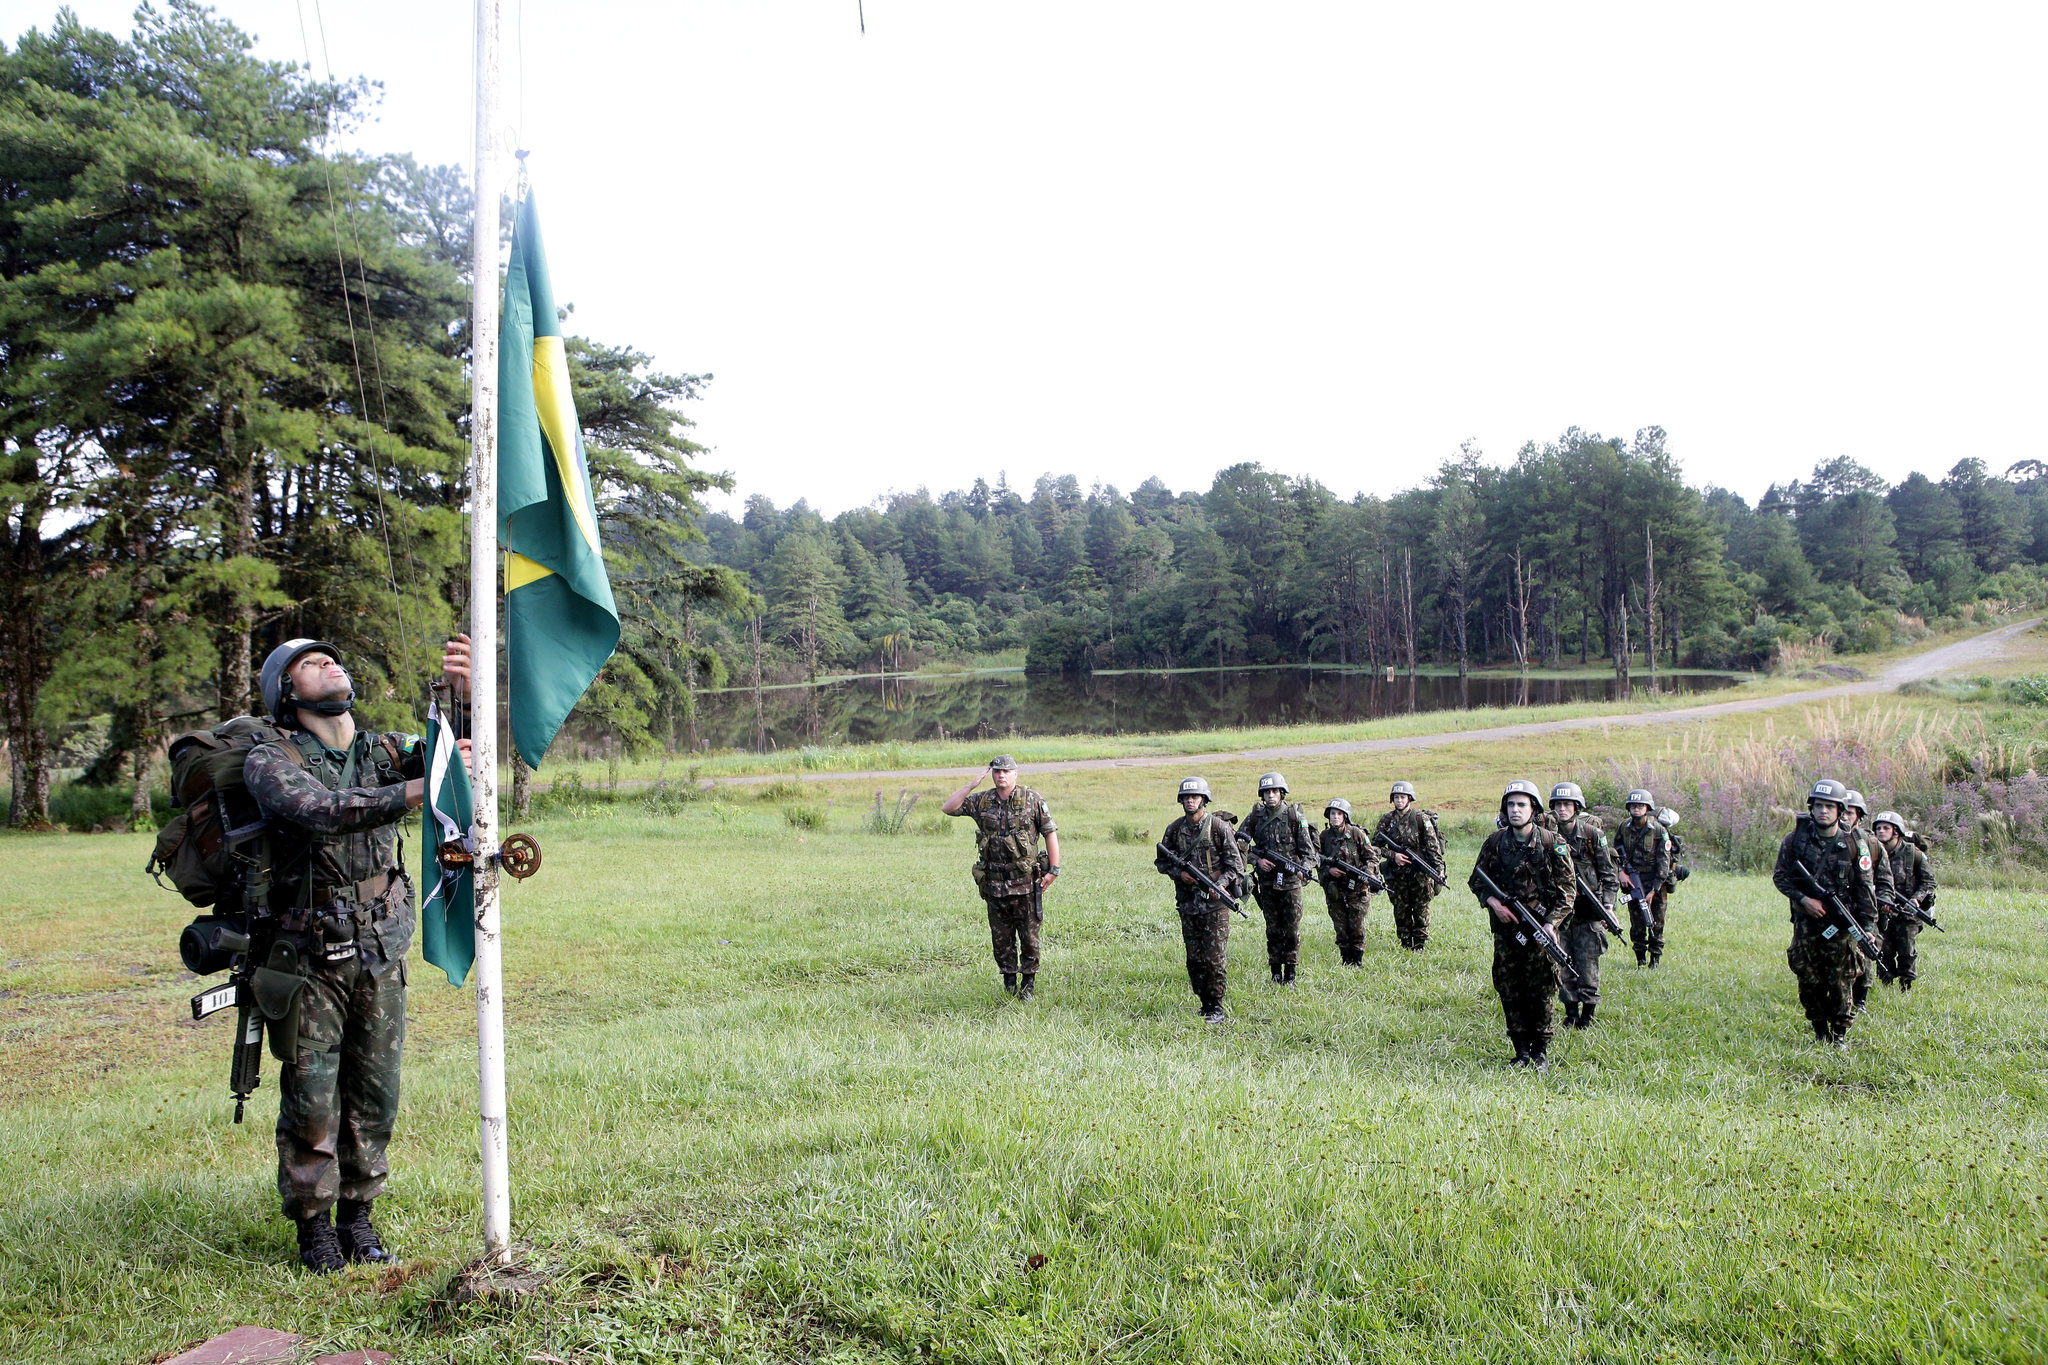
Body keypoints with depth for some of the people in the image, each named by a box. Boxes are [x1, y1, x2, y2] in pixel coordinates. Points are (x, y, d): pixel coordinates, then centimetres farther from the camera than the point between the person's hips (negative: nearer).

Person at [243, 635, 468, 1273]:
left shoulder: (385, 752, 6)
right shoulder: (270, 761, -8)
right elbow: (320, 812, -27)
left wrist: (471, 696, -27)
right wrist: (417, 790, -38)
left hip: (380, 958, 4)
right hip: (309, 961, -3)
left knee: (374, 1097, 10)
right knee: (311, 1102, 4)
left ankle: (357, 1217, 26)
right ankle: (314, 1227, 21)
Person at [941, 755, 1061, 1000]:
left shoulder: (1032, 799, -2)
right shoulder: (982, 801, 6)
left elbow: (1050, 833, 0)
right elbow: (947, 807, 3)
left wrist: (1053, 869, -6)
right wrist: (972, 785, -3)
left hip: (1026, 881, -3)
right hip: (994, 883, 3)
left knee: (1029, 937, 2)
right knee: (1001, 938, 9)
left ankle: (1029, 984, 15)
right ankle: (1009, 985, 21)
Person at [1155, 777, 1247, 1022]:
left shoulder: (1219, 827, -6)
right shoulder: (1174, 829, 6)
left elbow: (1235, 863, -4)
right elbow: (1161, 860, 15)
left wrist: (1221, 884, -19)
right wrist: (1178, 873, -4)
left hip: (1215, 903, -4)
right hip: (1187, 903, 4)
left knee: (1214, 959, -6)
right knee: (1194, 959, 9)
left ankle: (1216, 1008, 3)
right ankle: (1204, 1002, 21)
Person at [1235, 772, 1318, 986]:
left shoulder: (1295, 817, -4)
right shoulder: (1255, 817, 4)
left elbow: (1308, 849, -5)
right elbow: (1239, 846, 8)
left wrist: (1305, 868, -23)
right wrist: (1256, 860, -8)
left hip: (1290, 881, -2)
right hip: (1266, 881, 2)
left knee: (1292, 928, 0)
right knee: (1273, 929, 9)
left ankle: (1290, 975, 8)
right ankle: (1275, 973, 16)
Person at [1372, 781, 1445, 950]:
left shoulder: (1421, 818, -4)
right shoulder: (1387, 820, 5)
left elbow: (1433, 846, -6)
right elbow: (1376, 843, 7)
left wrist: (1438, 872, -13)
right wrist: (1393, 855, -10)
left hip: (1420, 873, -3)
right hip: (1396, 874, 3)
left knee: (1421, 910, 2)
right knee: (1400, 911, 8)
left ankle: (1420, 945, 12)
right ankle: (1405, 943, 20)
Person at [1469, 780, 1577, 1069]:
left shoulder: (1552, 844, -4)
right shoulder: (1495, 843, 3)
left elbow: (1568, 889, -3)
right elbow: (1477, 880, 12)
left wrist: (1551, 924, -13)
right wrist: (1494, 903, -6)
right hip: (1506, 930, 3)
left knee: (1542, 991, 1)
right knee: (1509, 991, 6)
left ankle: (1541, 1052, 15)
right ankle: (1521, 1050, 19)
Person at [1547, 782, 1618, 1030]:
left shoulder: (1593, 834, -4)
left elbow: (1608, 873, -1)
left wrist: (1608, 905, -8)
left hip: (1588, 910, -2)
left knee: (1587, 963, -2)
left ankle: (1588, 1012, 11)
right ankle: (1571, 1012, 17)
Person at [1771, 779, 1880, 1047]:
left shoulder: (1852, 844, -1)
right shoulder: (1795, 839, 0)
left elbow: (1865, 887, 3)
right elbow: (1779, 876, 5)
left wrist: (1868, 925, -2)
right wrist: (1803, 899, -10)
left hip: (1841, 925, -1)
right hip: (1806, 922, 1)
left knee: (1841, 982, -1)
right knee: (1809, 981, 4)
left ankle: (1840, 1034, 13)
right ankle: (1820, 1032, 20)